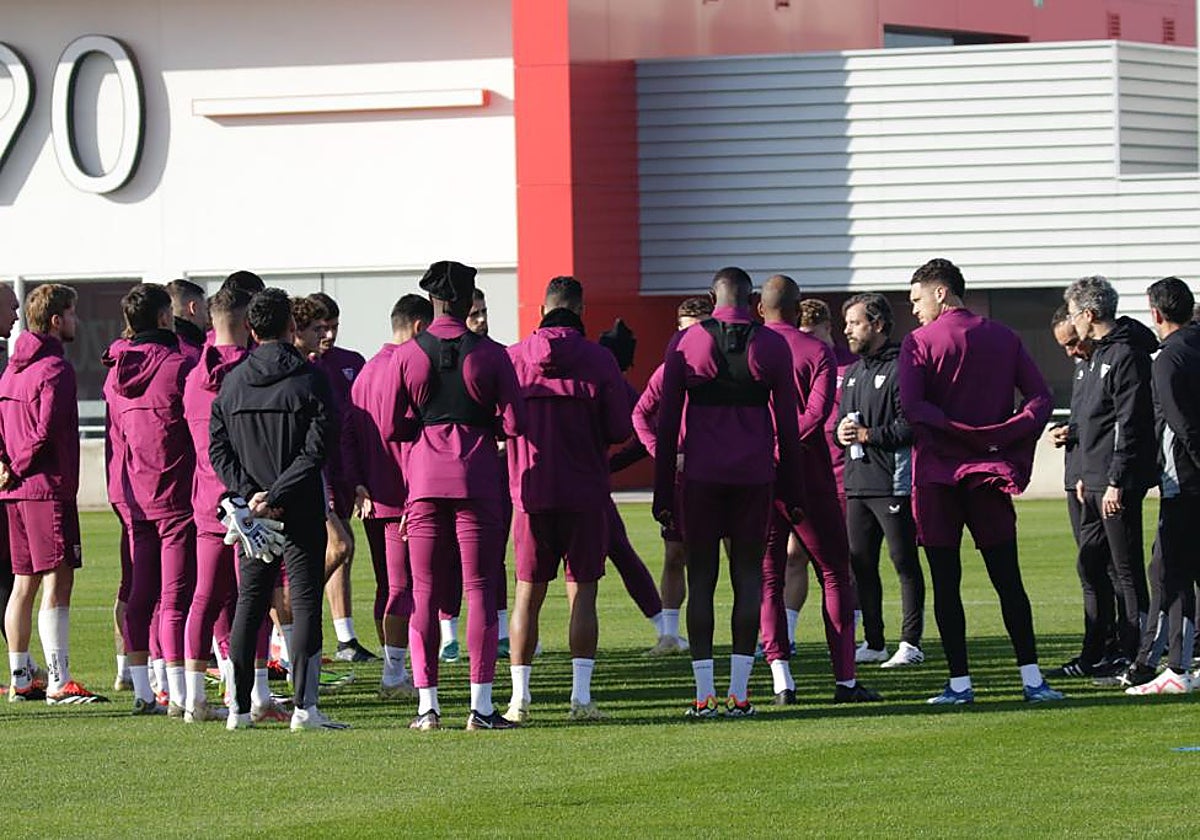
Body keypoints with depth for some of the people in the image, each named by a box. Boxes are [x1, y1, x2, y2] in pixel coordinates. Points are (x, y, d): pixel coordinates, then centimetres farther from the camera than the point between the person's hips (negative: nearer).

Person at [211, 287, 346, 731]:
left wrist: (250, 493, -5)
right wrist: (276, 495, -13)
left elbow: (217, 448, 2)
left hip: (249, 508, 4)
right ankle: (304, 706, -9)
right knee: (305, 602, -2)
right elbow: (316, 450, -14)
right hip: (301, 511, -4)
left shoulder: (232, 382, 6)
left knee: (248, 603, 11)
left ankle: (240, 707, 9)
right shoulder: (310, 380, -6)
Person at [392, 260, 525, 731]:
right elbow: (513, 424, -6)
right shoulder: (490, 355, -4)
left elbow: (392, 428, 0)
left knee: (425, 594, 7)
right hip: (477, 481, -1)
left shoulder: (407, 355, 0)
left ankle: (427, 704, 2)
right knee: (480, 591, 2)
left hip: (425, 481, 1)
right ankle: (481, 705, -3)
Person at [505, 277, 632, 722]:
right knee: (582, 593, 2)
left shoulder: (512, 357, -1)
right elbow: (620, 429, -5)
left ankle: (519, 697, 5)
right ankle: (581, 696, -4)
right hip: (585, 494, -1)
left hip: (530, 491, 1)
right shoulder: (599, 360, -5)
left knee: (528, 594, 7)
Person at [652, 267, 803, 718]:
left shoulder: (685, 343, 2)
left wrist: (663, 491, 6)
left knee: (701, 578, 3)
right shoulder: (772, 346, 4)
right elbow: (786, 423, 5)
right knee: (748, 575, 4)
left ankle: (703, 693, -3)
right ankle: (739, 693, 0)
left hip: (700, 474, -1)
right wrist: (791, 491, 12)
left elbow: (667, 421, 2)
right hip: (754, 475, 1)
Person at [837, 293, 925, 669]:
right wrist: (841, 432, 3)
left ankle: (911, 643, -2)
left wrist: (868, 435, -16)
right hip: (857, 483, 9)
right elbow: (840, 419, 25)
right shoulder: (852, 372, 19)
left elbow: (911, 425, -17)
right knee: (861, 564, 10)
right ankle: (874, 642, 17)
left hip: (893, 484, -9)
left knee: (904, 562, -4)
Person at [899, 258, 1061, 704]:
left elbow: (911, 406, -17)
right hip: (990, 472, 3)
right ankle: (1032, 678, 1)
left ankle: (960, 681, -1)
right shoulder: (1004, 338, 9)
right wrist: (1003, 436, -5)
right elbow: (1040, 396, 2)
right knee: (1008, 579, 5)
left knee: (945, 582, 1)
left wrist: (953, 429, -12)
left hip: (938, 475, -3)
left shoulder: (918, 342, -4)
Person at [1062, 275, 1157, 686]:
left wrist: (1116, 482, -22)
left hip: (1117, 482, -11)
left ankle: (1136, 660, -4)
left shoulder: (1126, 355, -15)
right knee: (1091, 563, 14)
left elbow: (1129, 424, -20)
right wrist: (1086, 475, 22)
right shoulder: (1101, 352, 17)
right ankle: (1094, 654, 22)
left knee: (1127, 569, -7)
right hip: (1096, 480, 11)